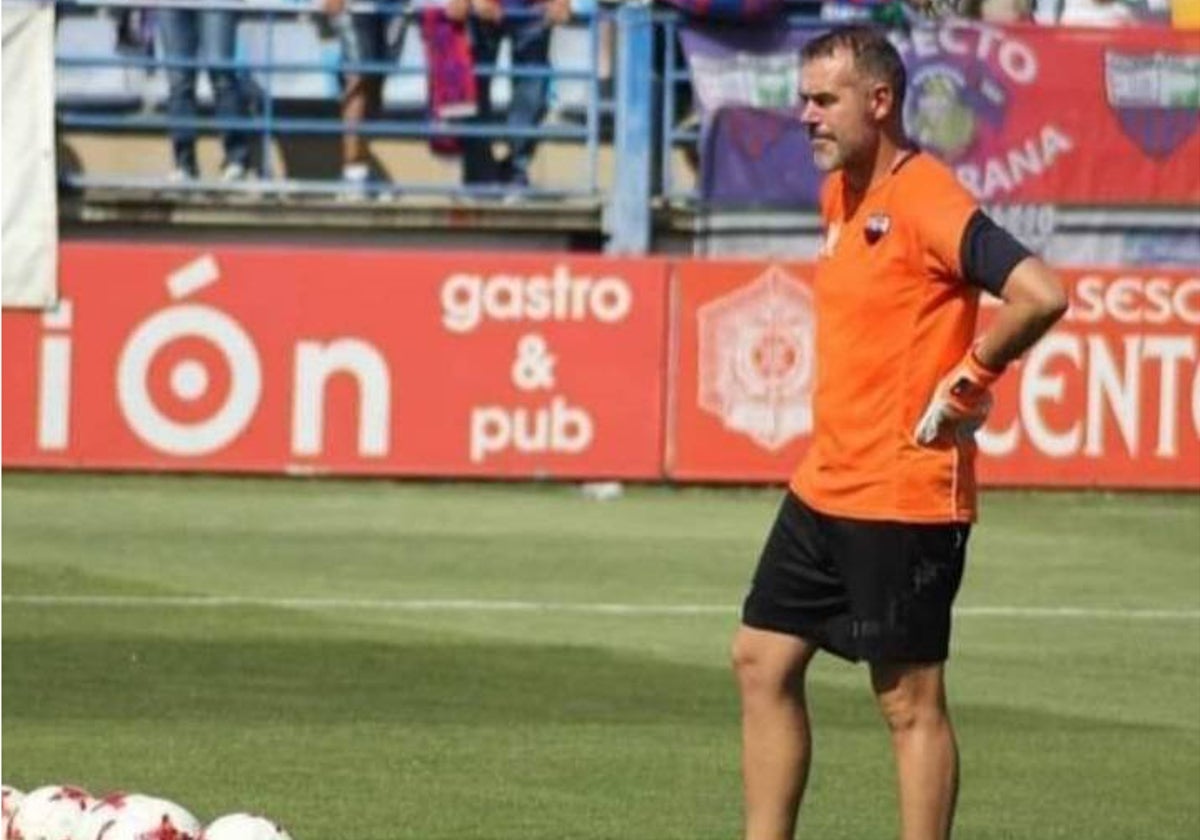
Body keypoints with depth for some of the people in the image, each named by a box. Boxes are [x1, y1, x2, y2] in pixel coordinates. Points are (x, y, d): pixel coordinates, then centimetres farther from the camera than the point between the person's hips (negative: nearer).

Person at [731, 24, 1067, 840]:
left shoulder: (927, 203, -17)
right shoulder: (839, 194, 11)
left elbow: (1041, 294, -27)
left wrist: (968, 383, -17)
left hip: (904, 498, -10)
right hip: (824, 489, 10)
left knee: (911, 702, -2)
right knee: (763, 664, 11)